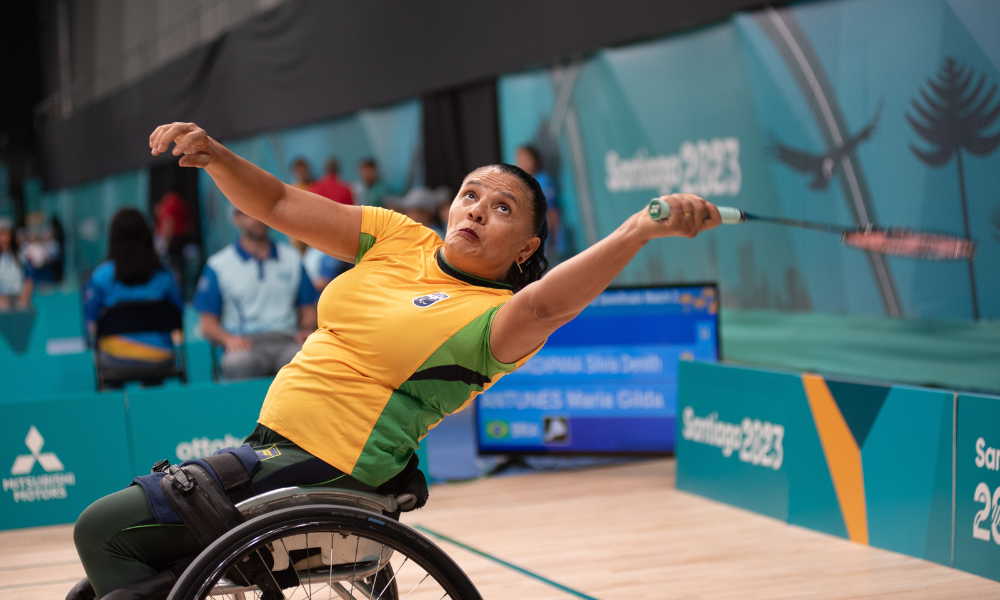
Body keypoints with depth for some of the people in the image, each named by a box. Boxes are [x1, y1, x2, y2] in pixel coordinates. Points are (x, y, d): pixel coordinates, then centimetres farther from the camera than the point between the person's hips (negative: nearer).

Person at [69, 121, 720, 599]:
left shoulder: (493, 315, -12)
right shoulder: (399, 239, 7)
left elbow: (541, 306, -36)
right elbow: (278, 204, 9)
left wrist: (639, 230, -49)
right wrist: (213, 155, -8)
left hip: (323, 474, -8)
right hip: (267, 444, 8)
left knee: (105, 531, -11)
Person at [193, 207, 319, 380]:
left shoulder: (292, 259, 21)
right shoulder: (218, 265, 13)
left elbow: (308, 310, 22)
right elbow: (208, 323, 9)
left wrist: (306, 330, 0)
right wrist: (228, 339, -12)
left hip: (287, 340, 2)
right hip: (244, 345, -2)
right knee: (238, 363, -39)